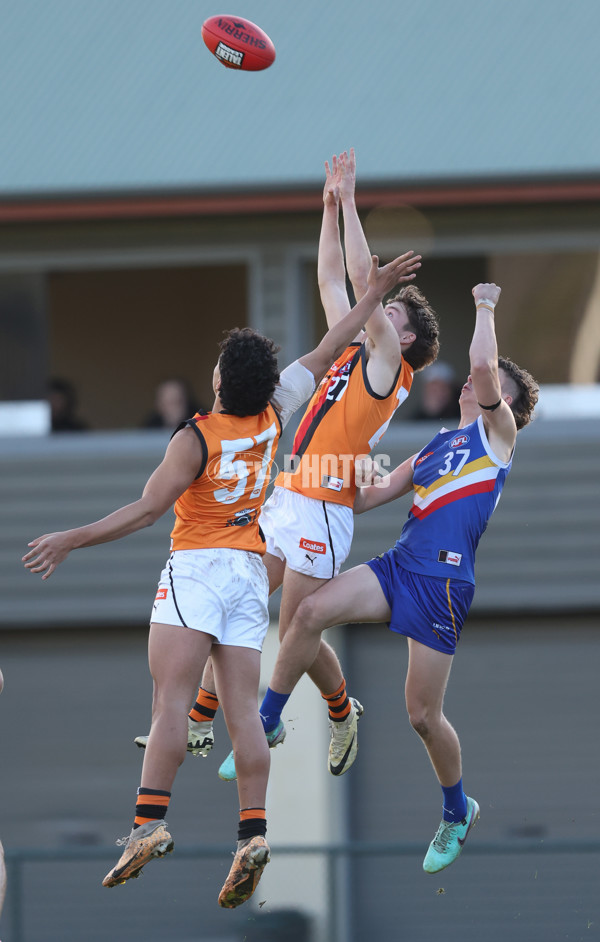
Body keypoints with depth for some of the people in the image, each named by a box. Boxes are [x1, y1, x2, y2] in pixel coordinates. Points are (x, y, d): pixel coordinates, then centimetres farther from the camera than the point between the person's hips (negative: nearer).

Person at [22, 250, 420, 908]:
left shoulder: (196, 437, -11)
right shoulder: (272, 416, 4)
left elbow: (147, 510, -16)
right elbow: (329, 350, 15)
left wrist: (69, 541, -13)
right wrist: (374, 293, 26)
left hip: (197, 566, -6)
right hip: (251, 570, 6)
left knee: (170, 701, -14)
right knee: (243, 712, -1)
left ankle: (149, 822, -26)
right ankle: (253, 834, -13)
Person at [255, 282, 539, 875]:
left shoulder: (496, 431, 4)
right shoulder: (436, 448, 23)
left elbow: (484, 365, -14)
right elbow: (369, 498, 28)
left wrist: (485, 309, 0)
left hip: (444, 581, -6)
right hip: (398, 564, 6)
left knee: (423, 715, -1)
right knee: (312, 611, -21)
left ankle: (458, 811, 23)